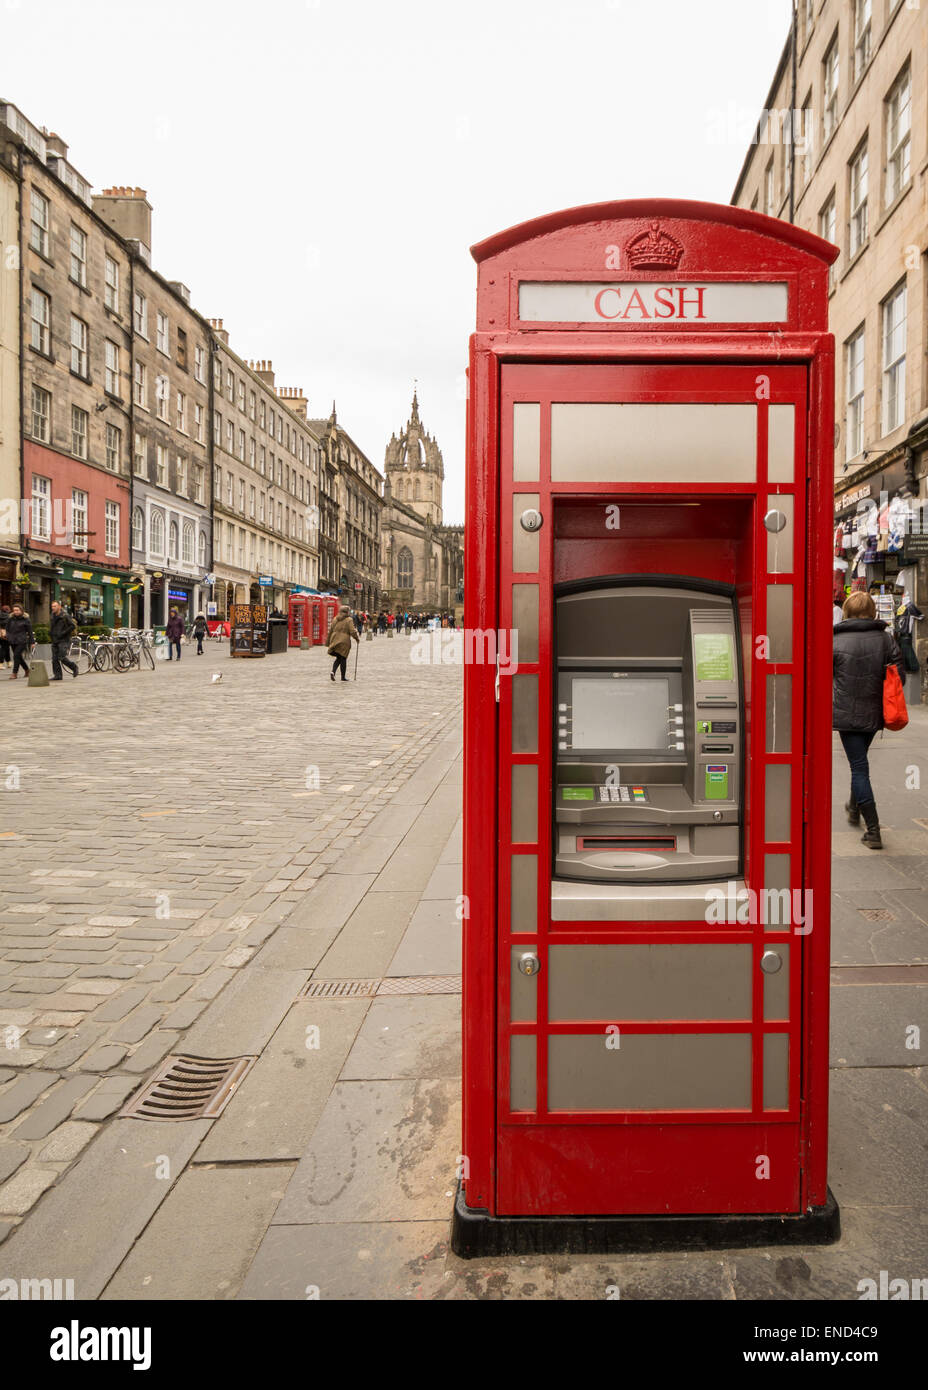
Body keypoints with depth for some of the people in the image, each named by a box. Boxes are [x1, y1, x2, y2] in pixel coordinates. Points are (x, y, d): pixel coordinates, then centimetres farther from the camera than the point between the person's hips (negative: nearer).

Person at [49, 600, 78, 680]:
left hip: (63, 641, -8)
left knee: (62, 658, -14)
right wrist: (50, 633, 14)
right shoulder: (53, 616, 14)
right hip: (55, 641, 8)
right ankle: (57, 675, 5)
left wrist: (63, 633, -18)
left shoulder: (65, 616, -10)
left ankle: (74, 668, 8)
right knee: (54, 659, 2)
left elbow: (73, 626, -16)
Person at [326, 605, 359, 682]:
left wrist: (329, 641, 21)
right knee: (343, 659, 4)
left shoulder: (335, 619, 9)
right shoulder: (349, 620, -7)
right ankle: (343, 677, 9)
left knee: (338, 658, 16)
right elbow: (352, 631, -13)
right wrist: (357, 638, 3)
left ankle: (333, 671, -6)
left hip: (334, 641, 5)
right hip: (344, 641, -5)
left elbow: (330, 631, 12)